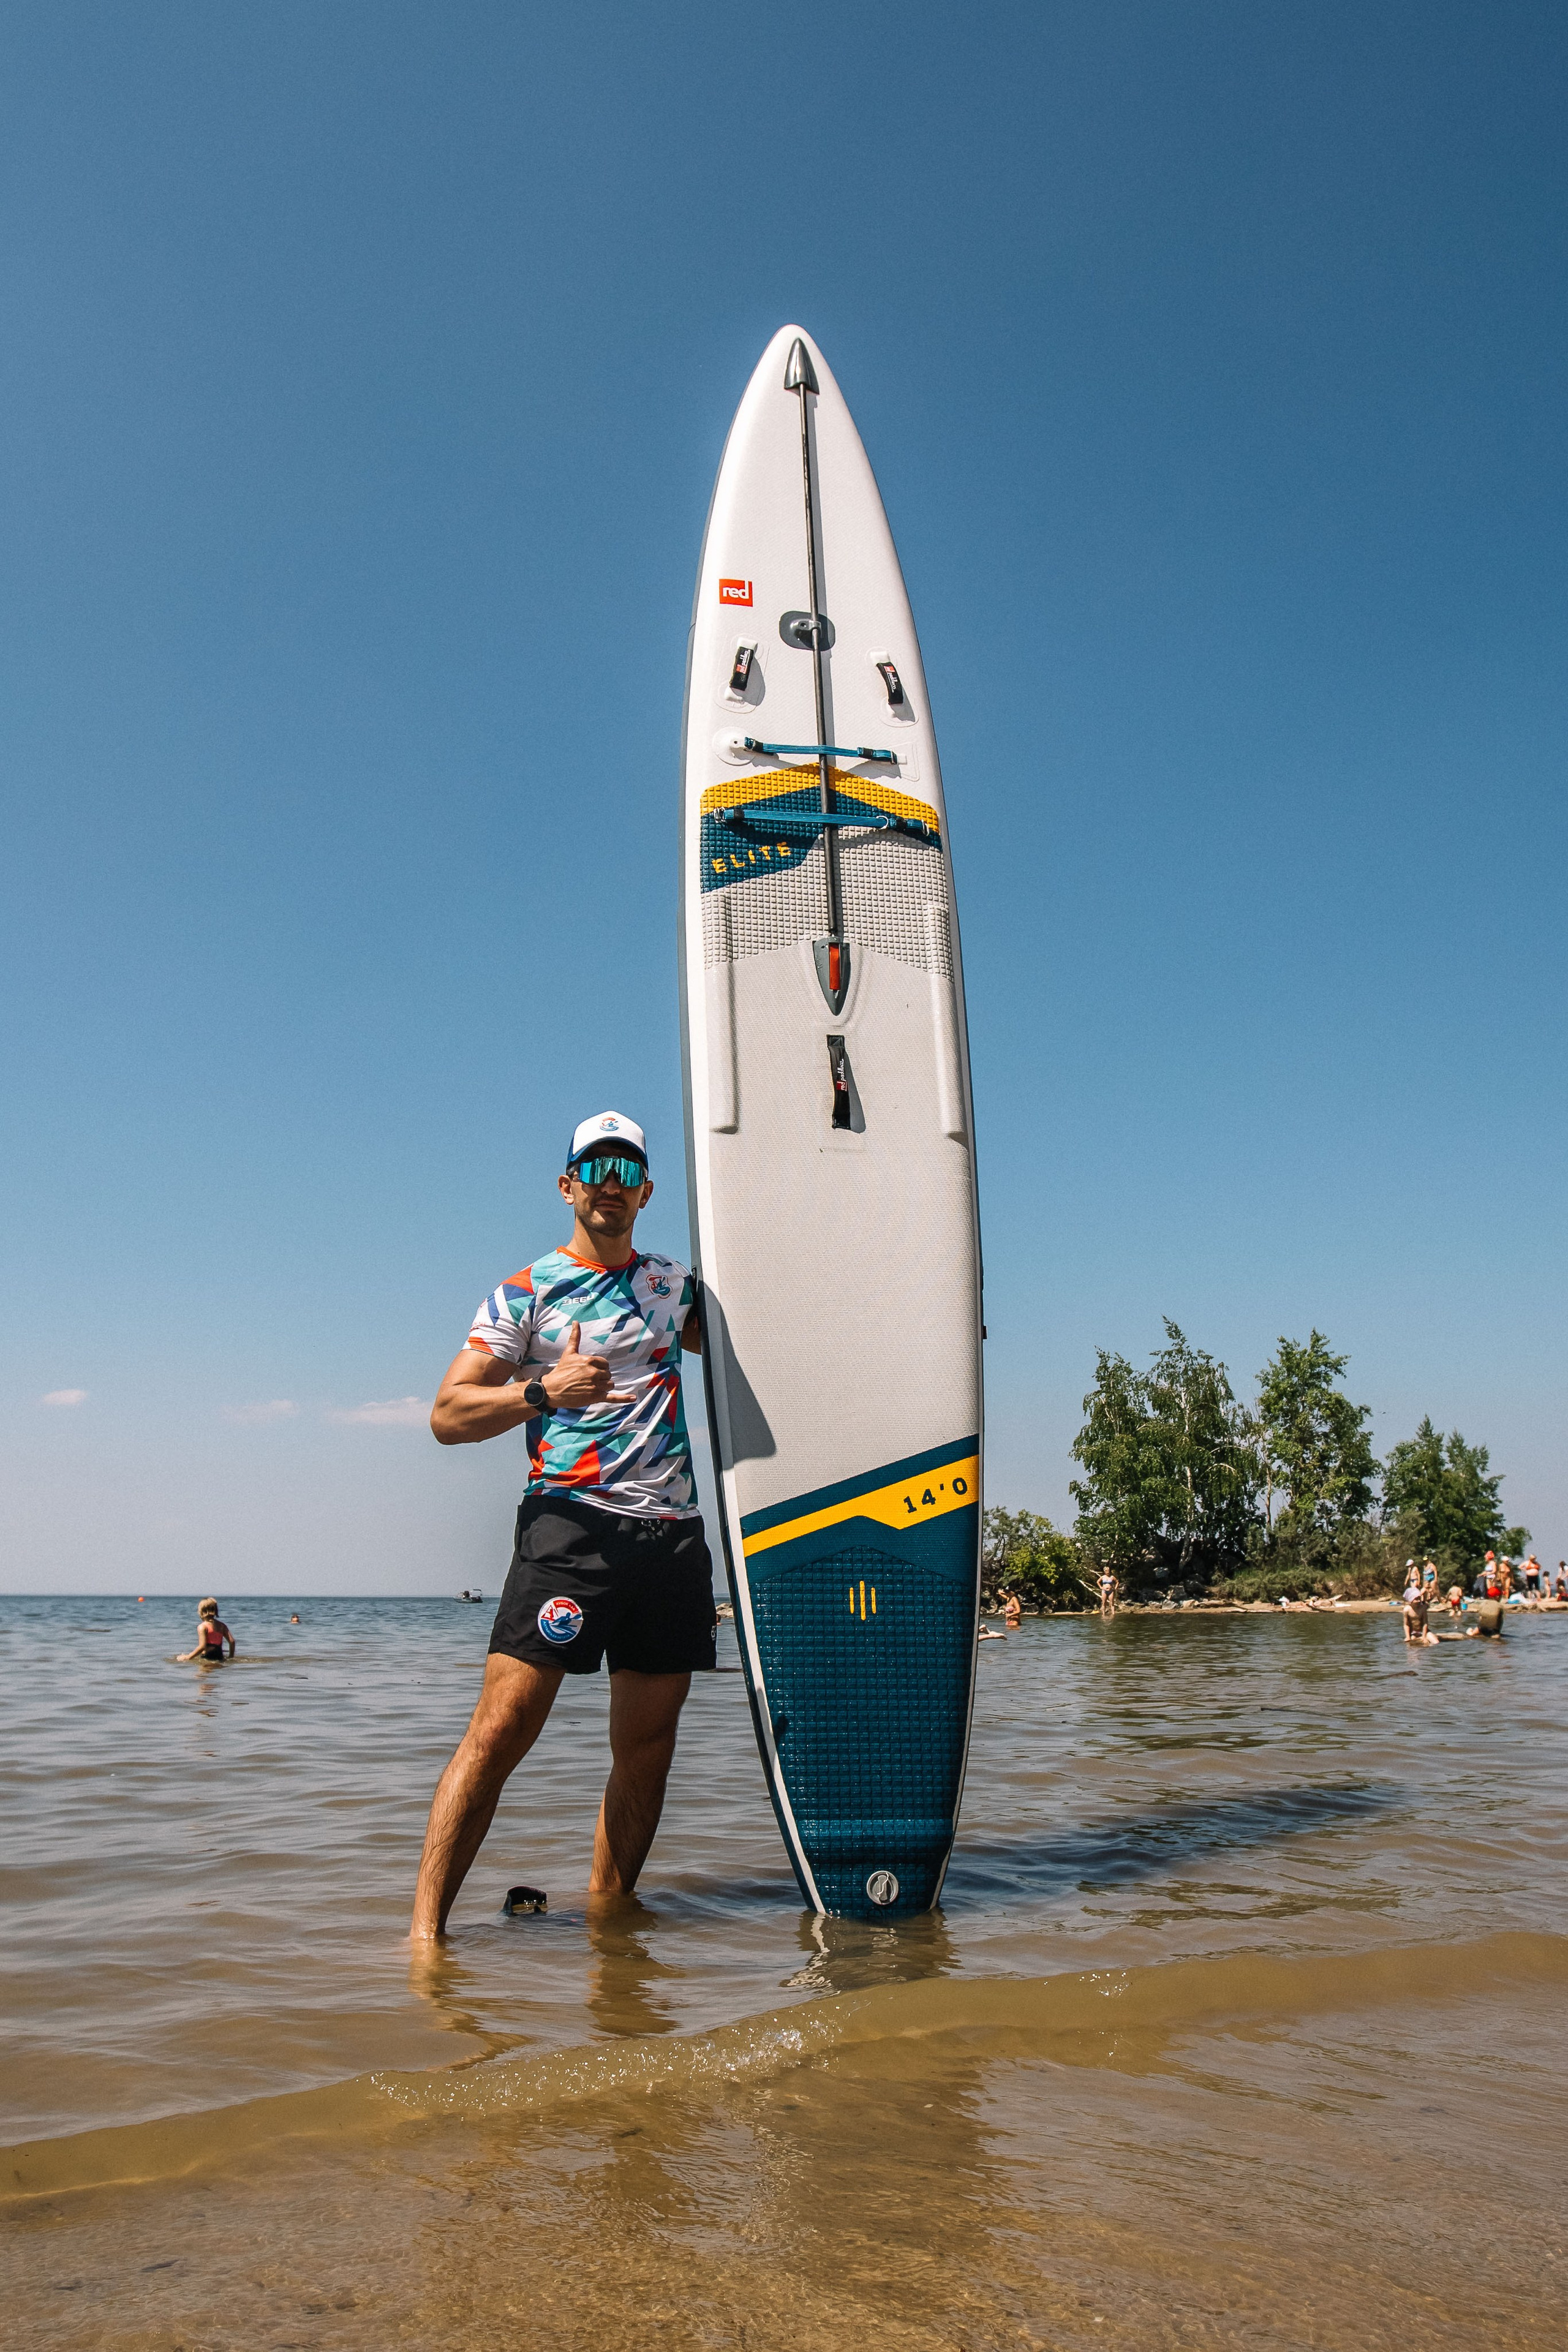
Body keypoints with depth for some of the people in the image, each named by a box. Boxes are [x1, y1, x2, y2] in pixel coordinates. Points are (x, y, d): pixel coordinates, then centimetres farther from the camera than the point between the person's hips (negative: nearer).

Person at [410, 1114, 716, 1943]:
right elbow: (448, 1415, -2)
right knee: (503, 1725, -13)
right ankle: (425, 1930, -5)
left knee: (647, 1743, 6)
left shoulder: (672, 1285, 19)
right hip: (570, 1520, -4)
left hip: (674, 1531, 5)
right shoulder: (525, 1292, 5)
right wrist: (543, 1391, -17)